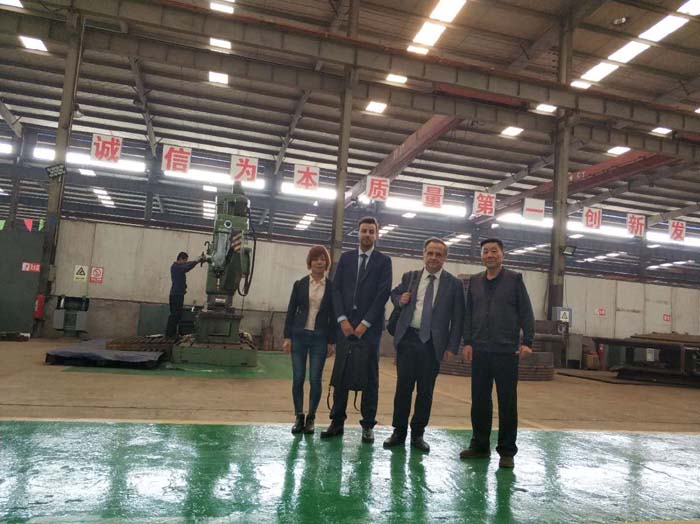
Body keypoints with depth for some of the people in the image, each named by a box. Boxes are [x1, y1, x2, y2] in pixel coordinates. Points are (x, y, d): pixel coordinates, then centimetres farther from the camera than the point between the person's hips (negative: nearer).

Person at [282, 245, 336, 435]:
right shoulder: (300, 284, 3)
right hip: (299, 335, 1)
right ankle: (299, 417, 17)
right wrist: (287, 337, -2)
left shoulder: (331, 287, 1)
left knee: (315, 379, 2)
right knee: (298, 378, 3)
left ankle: (311, 418, 16)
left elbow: (333, 316, 3)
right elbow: (291, 311, 4)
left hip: (320, 338, -1)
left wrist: (331, 341, 0)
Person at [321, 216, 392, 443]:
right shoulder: (345, 257, 11)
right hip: (345, 324, 2)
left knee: (370, 376, 3)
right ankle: (337, 422, 13)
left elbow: (383, 294, -5)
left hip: (370, 326, -2)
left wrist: (365, 323, -11)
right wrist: (342, 319, -7)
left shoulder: (383, 261, 3)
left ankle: (368, 425, 11)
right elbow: (336, 289, 5)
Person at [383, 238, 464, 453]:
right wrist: (400, 299, 0)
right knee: (403, 387, 7)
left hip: (432, 343, -1)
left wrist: (452, 346, -5)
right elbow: (394, 293, 23)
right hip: (407, 338, 2)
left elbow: (458, 319, 1)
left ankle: (417, 434, 22)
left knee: (425, 391, 7)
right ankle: (399, 432, 19)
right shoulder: (409, 277, 7)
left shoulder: (454, 284, 1)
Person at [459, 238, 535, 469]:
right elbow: (468, 314, 11)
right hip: (480, 351, 3)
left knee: (507, 402, 3)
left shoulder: (514, 279, 1)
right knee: (479, 400, 9)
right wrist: (467, 342, 5)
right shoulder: (475, 281, 10)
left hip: (506, 352, -3)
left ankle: (507, 451, 14)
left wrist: (527, 341, -9)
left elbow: (526, 313, -1)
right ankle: (480, 445, 22)